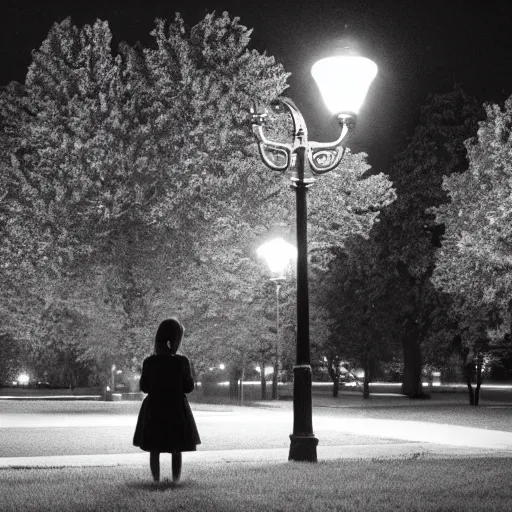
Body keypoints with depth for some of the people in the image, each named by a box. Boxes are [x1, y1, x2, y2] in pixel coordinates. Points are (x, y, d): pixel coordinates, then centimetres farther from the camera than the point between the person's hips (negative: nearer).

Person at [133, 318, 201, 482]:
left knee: (154, 450, 11)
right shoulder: (181, 362, -13)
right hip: (176, 409, -1)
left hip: (154, 410, 1)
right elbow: (189, 387, -5)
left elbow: (144, 387, 1)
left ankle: (156, 481, 11)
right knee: (176, 451, 11)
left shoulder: (149, 362, -7)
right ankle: (175, 481, 13)